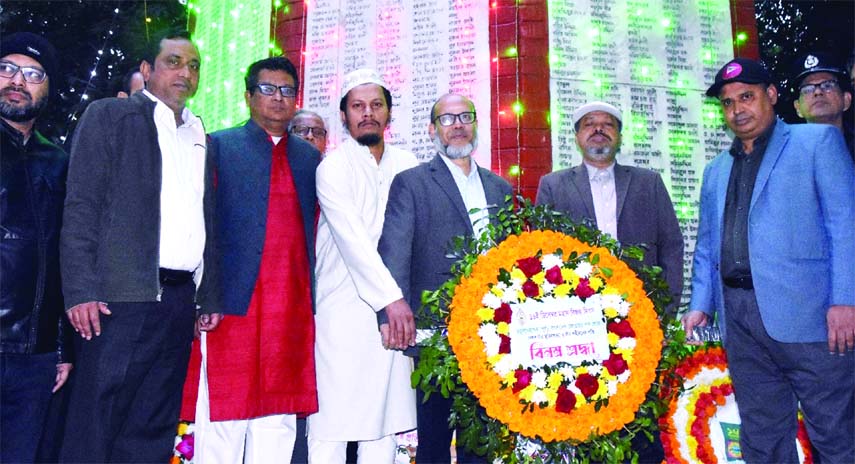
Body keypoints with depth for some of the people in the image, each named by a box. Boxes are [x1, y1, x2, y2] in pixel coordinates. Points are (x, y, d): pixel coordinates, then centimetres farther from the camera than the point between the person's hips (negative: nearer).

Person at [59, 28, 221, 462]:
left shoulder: (198, 135, 18)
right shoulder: (109, 115, 4)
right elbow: (80, 207, -4)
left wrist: (210, 297, 11)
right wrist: (81, 292, -13)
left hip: (181, 298, 5)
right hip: (123, 296, -5)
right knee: (95, 427, -1)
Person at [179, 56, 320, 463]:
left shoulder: (309, 157, 16)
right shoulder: (219, 146, 6)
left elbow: (313, 230, 14)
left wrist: (313, 294, 5)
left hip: (293, 308, 4)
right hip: (235, 303, -3)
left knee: (279, 420, 9)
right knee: (224, 418, 3)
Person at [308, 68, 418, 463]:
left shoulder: (408, 166, 12)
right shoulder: (334, 167, -2)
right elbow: (352, 238, -12)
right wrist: (391, 298, -18)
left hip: (397, 311, 5)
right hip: (345, 308, -4)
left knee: (386, 418, 8)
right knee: (332, 423, -1)